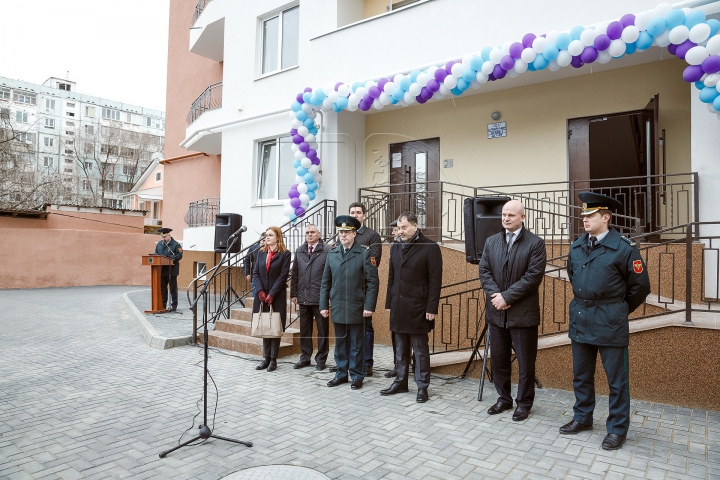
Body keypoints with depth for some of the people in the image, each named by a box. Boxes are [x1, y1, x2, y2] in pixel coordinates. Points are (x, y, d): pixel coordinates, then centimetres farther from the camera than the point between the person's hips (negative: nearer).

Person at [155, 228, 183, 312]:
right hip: (161, 270, 5)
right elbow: (156, 254, 18)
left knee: (173, 289, 3)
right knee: (162, 288, 11)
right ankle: (163, 305, 21)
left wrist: (169, 257, -23)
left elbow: (179, 256, -13)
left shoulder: (175, 244, -6)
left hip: (171, 270, -5)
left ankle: (173, 306, 11)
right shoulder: (159, 244, 12)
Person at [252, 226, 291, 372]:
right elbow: (255, 273, 6)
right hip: (261, 295, 4)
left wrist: (271, 294, -13)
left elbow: (283, 276, -10)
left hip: (277, 296, -4)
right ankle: (266, 358, 17)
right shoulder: (261, 252, 10)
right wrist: (260, 291, -8)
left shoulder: (285, 254, -4)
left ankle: (273, 359, 10)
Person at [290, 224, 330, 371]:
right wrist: (294, 293, 8)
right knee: (304, 329, 15)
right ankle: (305, 357, 27)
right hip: (303, 297, 5)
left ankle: (321, 359, 19)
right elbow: (294, 274, 12)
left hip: (320, 297, -5)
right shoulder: (299, 251, 10)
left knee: (322, 330, 7)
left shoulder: (327, 251, -7)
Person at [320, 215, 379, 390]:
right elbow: (325, 282, 10)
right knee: (340, 343, 14)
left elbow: (372, 282, -7)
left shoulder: (365, 253, -5)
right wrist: (324, 305, 6)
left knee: (356, 344, 7)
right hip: (337, 308, 4)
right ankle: (341, 374, 28)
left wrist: (369, 306, -12)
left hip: (356, 308, -4)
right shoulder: (332, 253, 7)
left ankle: (357, 376, 21)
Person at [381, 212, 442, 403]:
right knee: (400, 348, 14)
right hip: (398, 307, 6)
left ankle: (422, 386, 17)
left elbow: (435, 281, -9)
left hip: (418, 308, -5)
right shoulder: (395, 247, 11)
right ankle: (400, 382, 27)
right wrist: (389, 303, 12)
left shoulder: (430, 247, -7)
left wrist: (431, 308, -12)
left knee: (420, 350, 5)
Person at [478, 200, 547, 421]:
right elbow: (484, 271, 4)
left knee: (525, 361, 7)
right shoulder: (491, 241, 9)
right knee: (498, 359, 13)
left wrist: (507, 296, -17)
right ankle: (503, 398, 30)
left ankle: (524, 402, 24)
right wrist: (495, 295, -12)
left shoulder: (536, 243, -6)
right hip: (496, 312, 4)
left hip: (523, 313, -4)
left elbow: (533, 276, -14)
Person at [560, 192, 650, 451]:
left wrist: (618, 311, 5)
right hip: (580, 319, 6)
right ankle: (583, 417, 33)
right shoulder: (576, 246, 4)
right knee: (581, 374, 16)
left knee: (616, 378, 7)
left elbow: (640, 286, -4)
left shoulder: (624, 248, -12)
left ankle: (617, 429, 22)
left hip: (610, 322, -5)